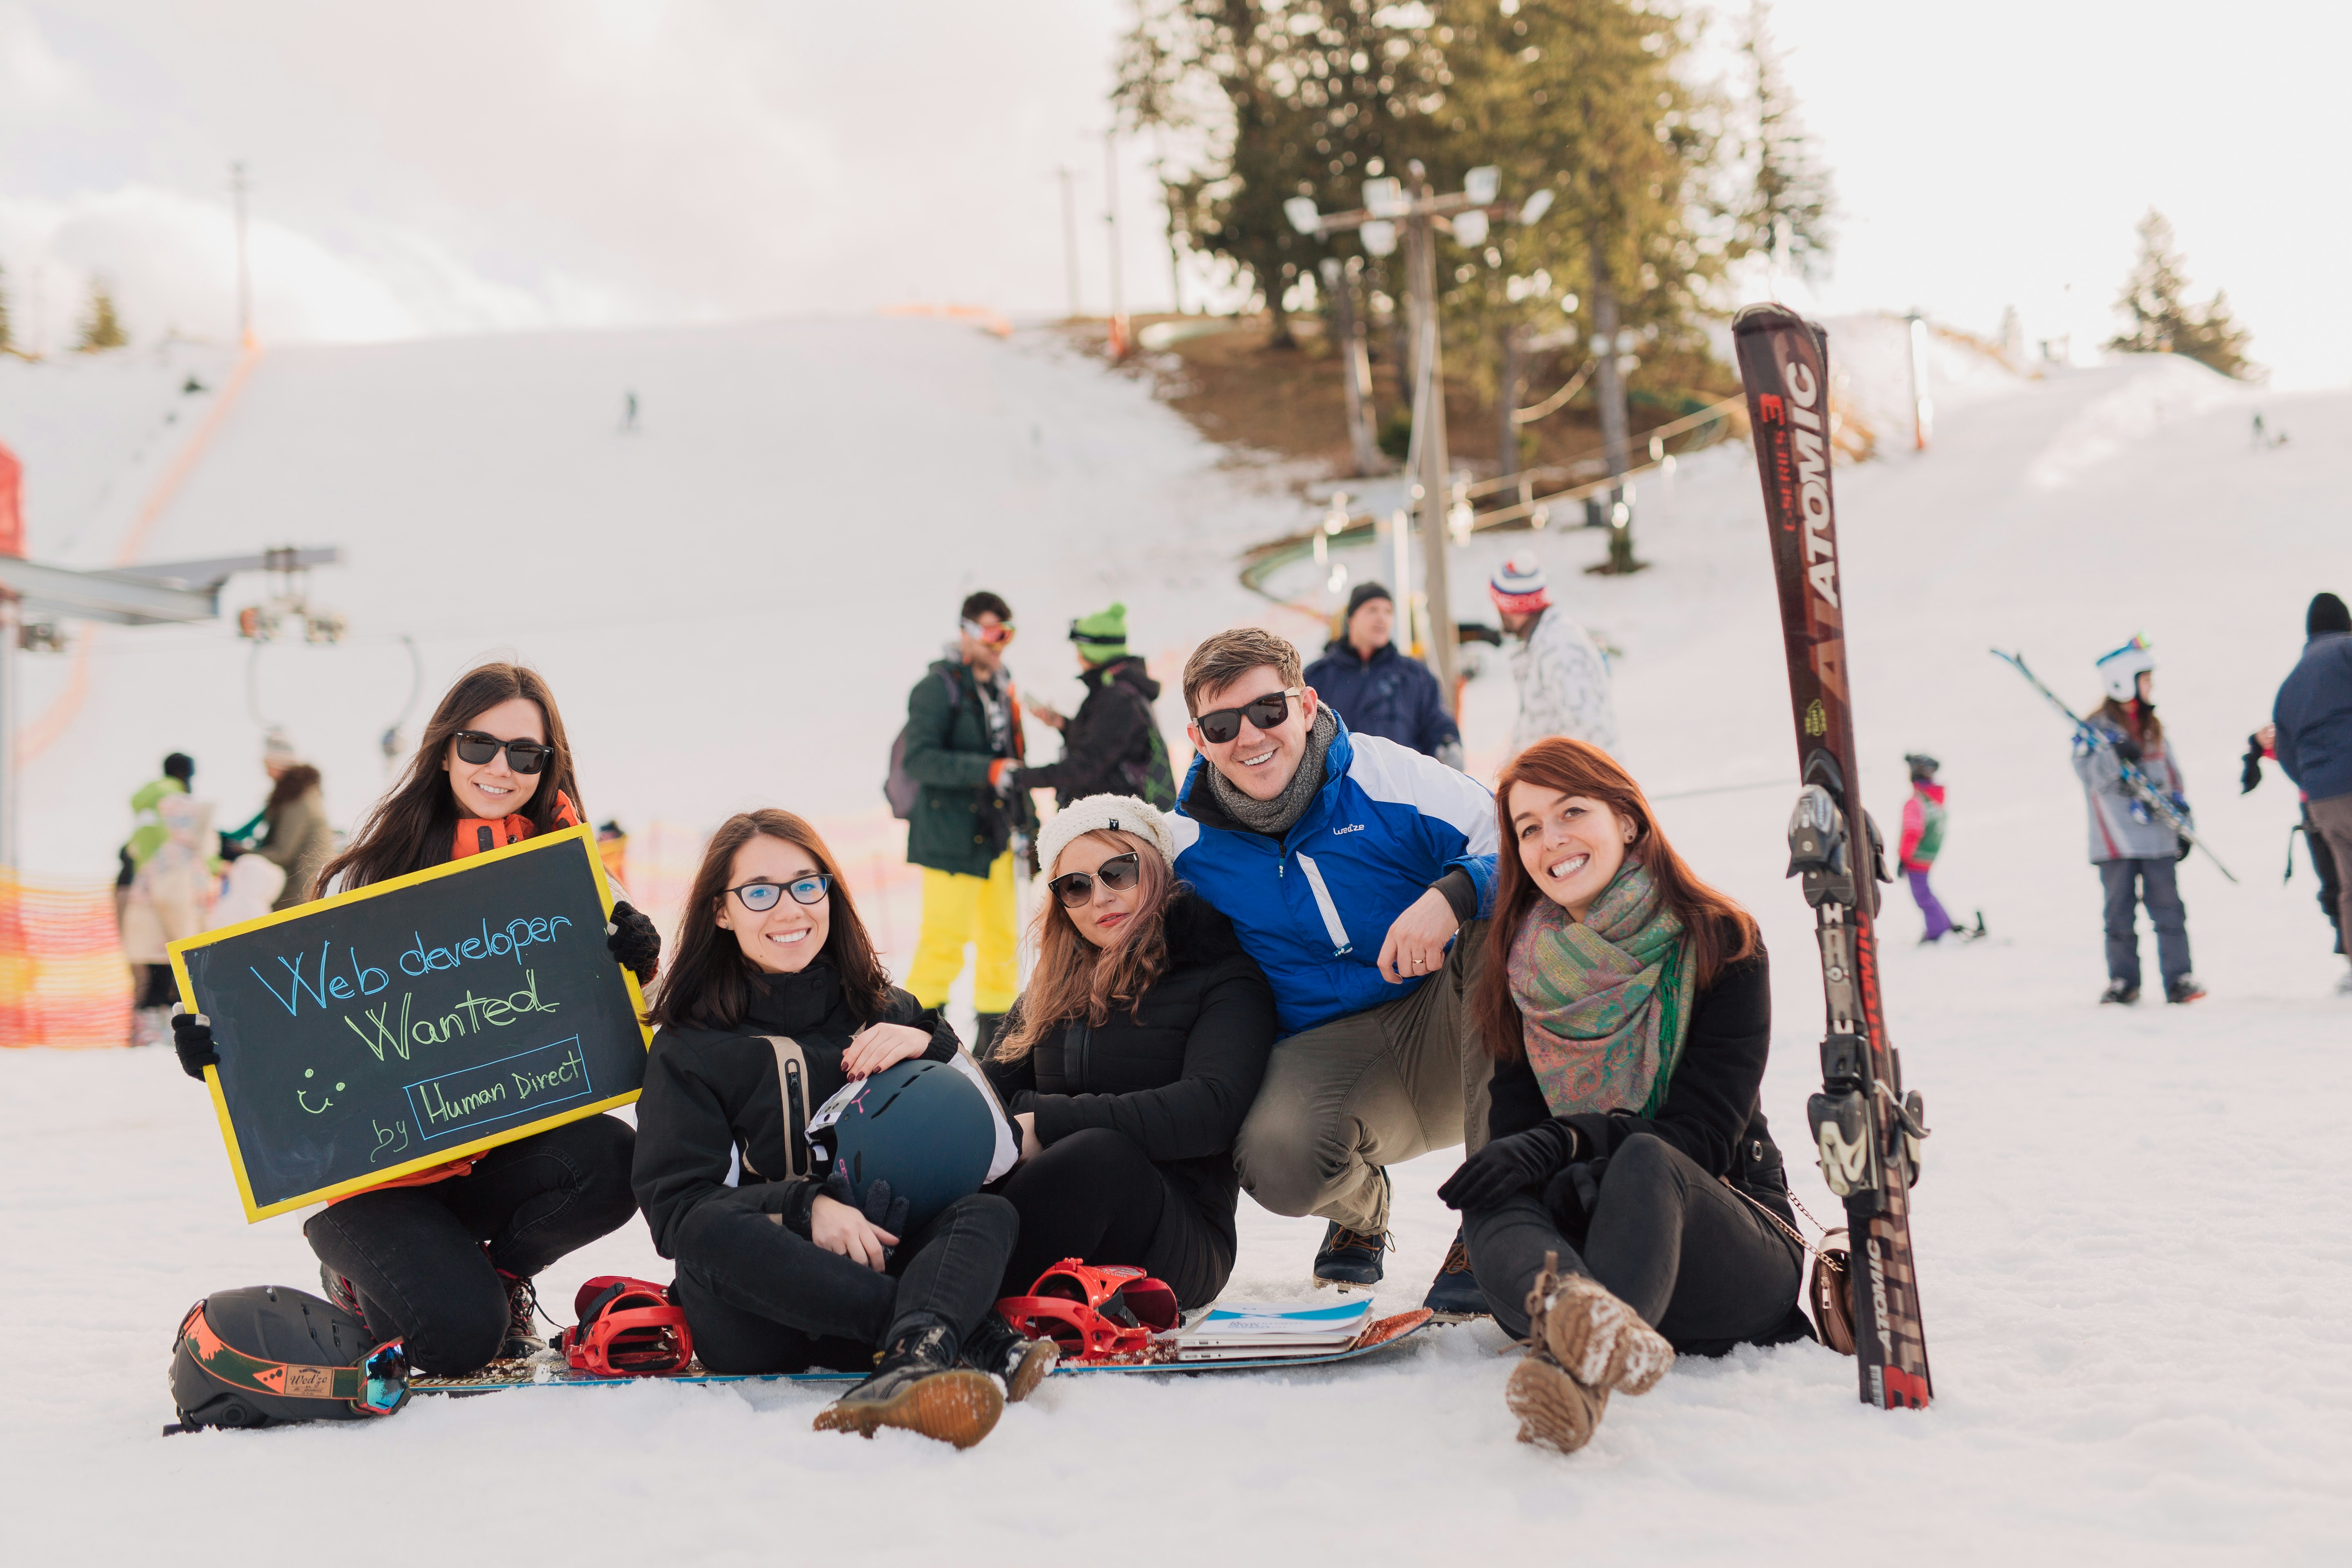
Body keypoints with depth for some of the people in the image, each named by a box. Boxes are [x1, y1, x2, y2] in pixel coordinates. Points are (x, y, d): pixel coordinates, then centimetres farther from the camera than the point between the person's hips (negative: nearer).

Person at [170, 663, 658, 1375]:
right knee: (462, 1333, -23)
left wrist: (635, 966, -17)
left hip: (501, 1142, 3)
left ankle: (493, 1271, 4)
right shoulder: (378, 867, -4)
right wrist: (222, 1048, -21)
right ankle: (363, 1271, 14)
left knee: (610, 1160, -28)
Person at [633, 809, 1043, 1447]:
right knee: (715, 1229, -34)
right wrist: (802, 1209, -20)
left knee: (991, 1213, -26)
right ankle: (979, 1337, -42)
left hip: (880, 1270, 2)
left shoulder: (886, 1012, 16)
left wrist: (930, 1047, -7)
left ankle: (914, 1359, -61)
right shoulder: (689, 1047, 9)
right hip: (757, 1316, -2)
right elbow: (676, 1207, -3)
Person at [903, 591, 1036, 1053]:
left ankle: (995, 1032, 22)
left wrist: (1024, 818, 17)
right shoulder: (938, 688, -11)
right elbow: (920, 760, -22)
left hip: (994, 835, 7)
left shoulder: (1002, 686, 13)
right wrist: (989, 771, -30)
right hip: (950, 836, -7)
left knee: (1002, 936, 10)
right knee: (945, 943, -7)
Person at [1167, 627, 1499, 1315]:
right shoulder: (1190, 845, 0)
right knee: (1276, 1160, -33)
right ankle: (1358, 1205, 11)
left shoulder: (1387, 777, -9)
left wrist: (1453, 895, -33)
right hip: (1328, 1054, 1)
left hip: (1451, 1030, 0)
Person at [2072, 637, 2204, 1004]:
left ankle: (2179, 979, 1)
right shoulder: (2096, 729, 0)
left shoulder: (2153, 728, 16)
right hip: (2117, 840, -4)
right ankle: (2123, 981, 9)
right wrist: (2116, 757, -29)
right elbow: (2089, 773, -12)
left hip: (2157, 835, 4)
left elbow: (2171, 775, 21)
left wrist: (2182, 822, 17)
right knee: (2120, 911, 1)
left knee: (2168, 908, -2)